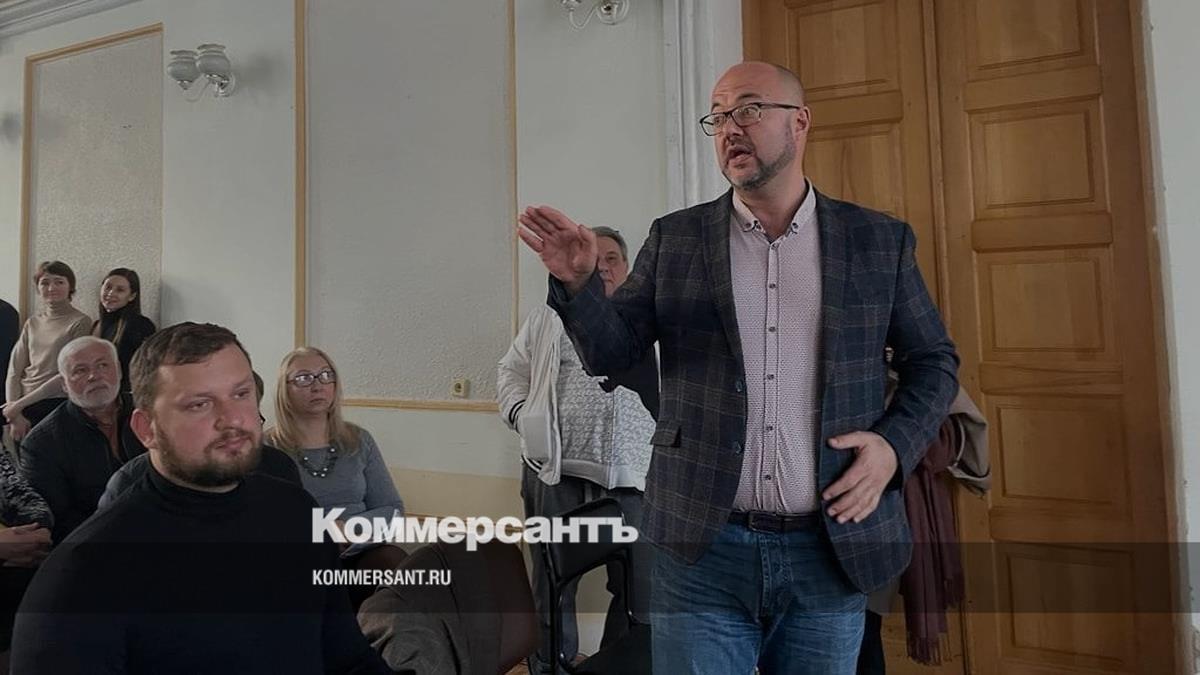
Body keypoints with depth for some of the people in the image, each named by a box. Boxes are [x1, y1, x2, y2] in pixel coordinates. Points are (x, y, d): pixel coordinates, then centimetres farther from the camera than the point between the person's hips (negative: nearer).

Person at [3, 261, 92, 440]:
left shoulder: (80, 322, -1)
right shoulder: (32, 323, 15)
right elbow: (14, 372, 8)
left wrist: (21, 404, -10)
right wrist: (15, 414, -6)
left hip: (53, 404, -4)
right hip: (22, 405, 4)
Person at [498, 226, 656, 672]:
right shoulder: (548, 318, 12)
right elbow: (512, 372, 15)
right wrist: (523, 415, -1)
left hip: (631, 474, 1)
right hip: (556, 468, 0)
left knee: (640, 584, 7)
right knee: (553, 583, 11)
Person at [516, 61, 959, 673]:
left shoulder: (879, 241, 3)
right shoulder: (674, 239, 3)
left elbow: (934, 362, 11)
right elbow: (611, 353, 0)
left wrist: (895, 445, -6)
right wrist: (578, 282, -18)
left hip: (830, 550, 1)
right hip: (700, 552, -1)